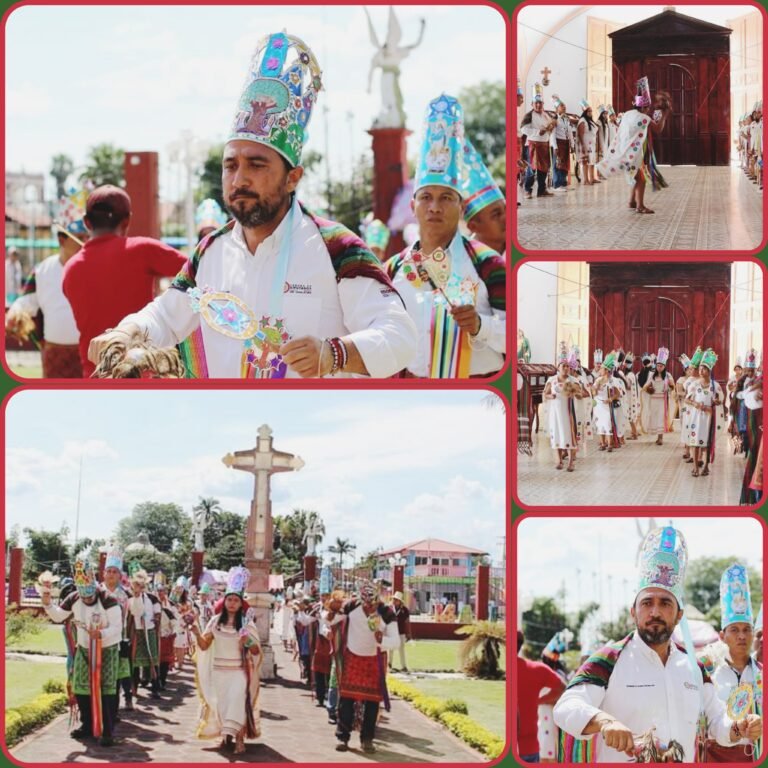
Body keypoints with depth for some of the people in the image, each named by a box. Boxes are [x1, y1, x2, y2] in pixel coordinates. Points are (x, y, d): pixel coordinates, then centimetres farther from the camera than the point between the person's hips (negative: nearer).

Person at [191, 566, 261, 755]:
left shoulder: (246, 623, -4)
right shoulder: (216, 621, 3)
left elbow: (256, 651, -5)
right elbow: (204, 645, 2)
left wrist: (249, 643, -26)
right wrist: (197, 633, -16)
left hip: (239, 671, -3)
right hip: (219, 671, 3)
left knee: (237, 702, -16)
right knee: (220, 704, 6)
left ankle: (239, 738, -16)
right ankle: (226, 736, 19)